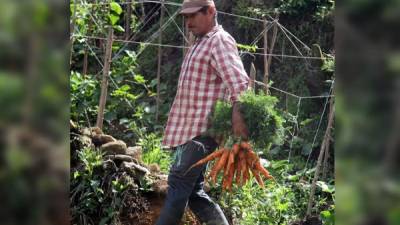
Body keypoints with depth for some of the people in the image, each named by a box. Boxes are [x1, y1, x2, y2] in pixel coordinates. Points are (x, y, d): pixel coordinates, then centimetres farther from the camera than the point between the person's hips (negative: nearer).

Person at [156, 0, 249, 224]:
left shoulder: (220, 41, -9)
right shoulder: (200, 44, 21)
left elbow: (238, 80, -24)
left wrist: (237, 113, -39)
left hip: (202, 129, -10)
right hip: (189, 128, 10)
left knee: (179, 184, -9)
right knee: (192, 190, 8)